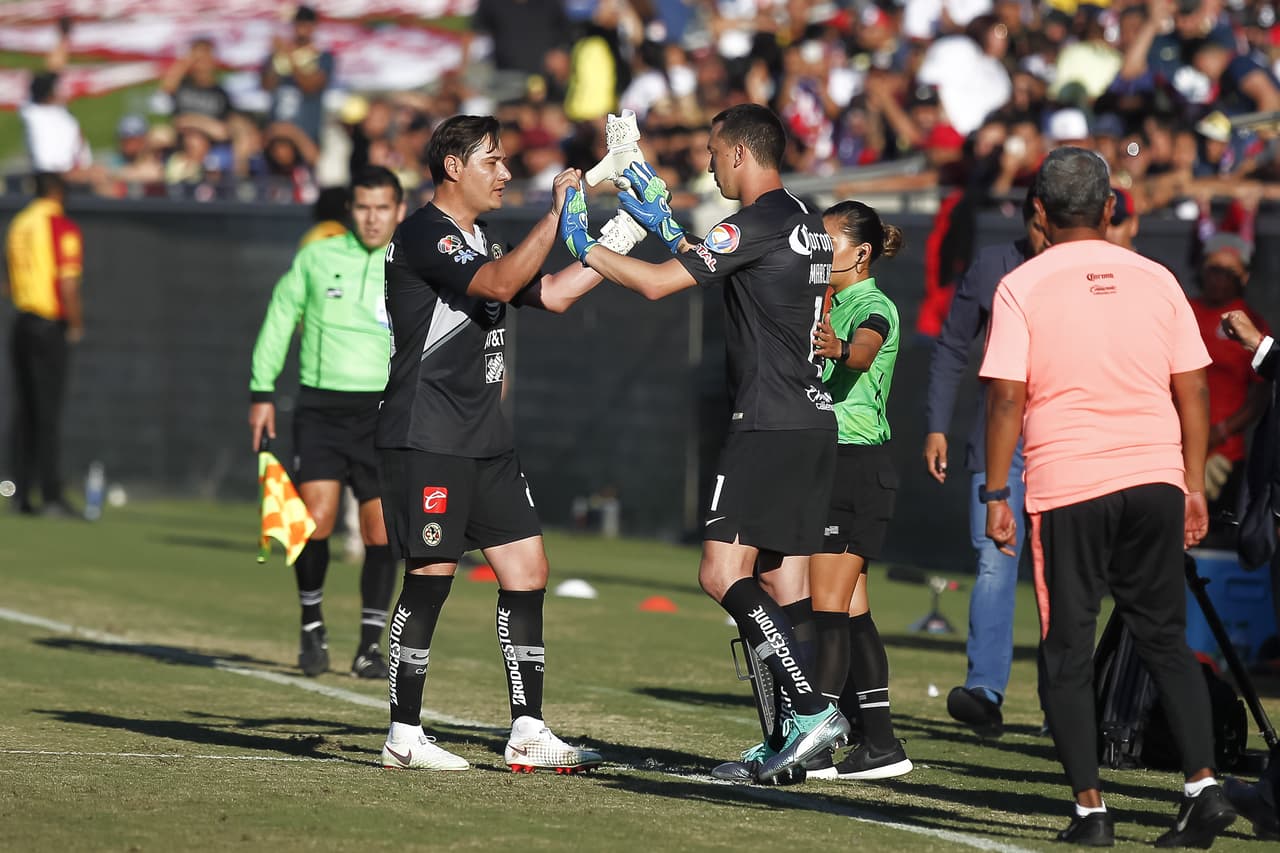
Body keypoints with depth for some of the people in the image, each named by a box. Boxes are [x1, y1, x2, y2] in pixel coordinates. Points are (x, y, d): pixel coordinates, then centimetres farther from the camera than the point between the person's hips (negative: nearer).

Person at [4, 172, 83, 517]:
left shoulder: (18, 225, 9)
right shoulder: (64, 228, -11)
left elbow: (9, 284, 13)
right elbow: (68, 285, -17)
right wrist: (76, 325, -6)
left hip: (21, 321, 6)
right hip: (51, 327, -6)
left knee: (23, 413, 10)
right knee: (48, 414, -3)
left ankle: (21, 494, 11)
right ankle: (51, 497, -3)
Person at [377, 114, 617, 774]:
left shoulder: (479, 241, 19)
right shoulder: (424, 235, -11)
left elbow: (549, 295, 22)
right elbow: (500, 284, -24)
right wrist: (557, 212, -22)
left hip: (485, 440, 9)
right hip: (425, 439, -9)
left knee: (527, 570, 3)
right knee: (431, 576, -7)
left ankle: (527, 733, 5)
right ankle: (403, 736, 1)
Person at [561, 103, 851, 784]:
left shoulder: (759, 223, -12)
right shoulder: (807, 223, 17)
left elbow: (657, 283, -13)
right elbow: (711, 270, 33)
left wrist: (582, 243, 0)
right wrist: (663, 222, 37)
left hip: (768, 422, -10)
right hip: (814, 421, 10)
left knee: (722, 574, -13)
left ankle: (813, 710, -20)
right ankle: (801, 730, 7)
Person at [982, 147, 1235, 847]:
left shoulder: (1022, 288, -3)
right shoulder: (1155, 279, 6)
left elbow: (1007, 397, -9)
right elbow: (1192, 391, 7)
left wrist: (995, 494, -2)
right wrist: (1194, 487, 14)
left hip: (1066, 489, -3)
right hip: (1155, 479, 3)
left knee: (1067, 653, 6)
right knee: (1165, 638, 13)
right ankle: (1203, 786, 1)